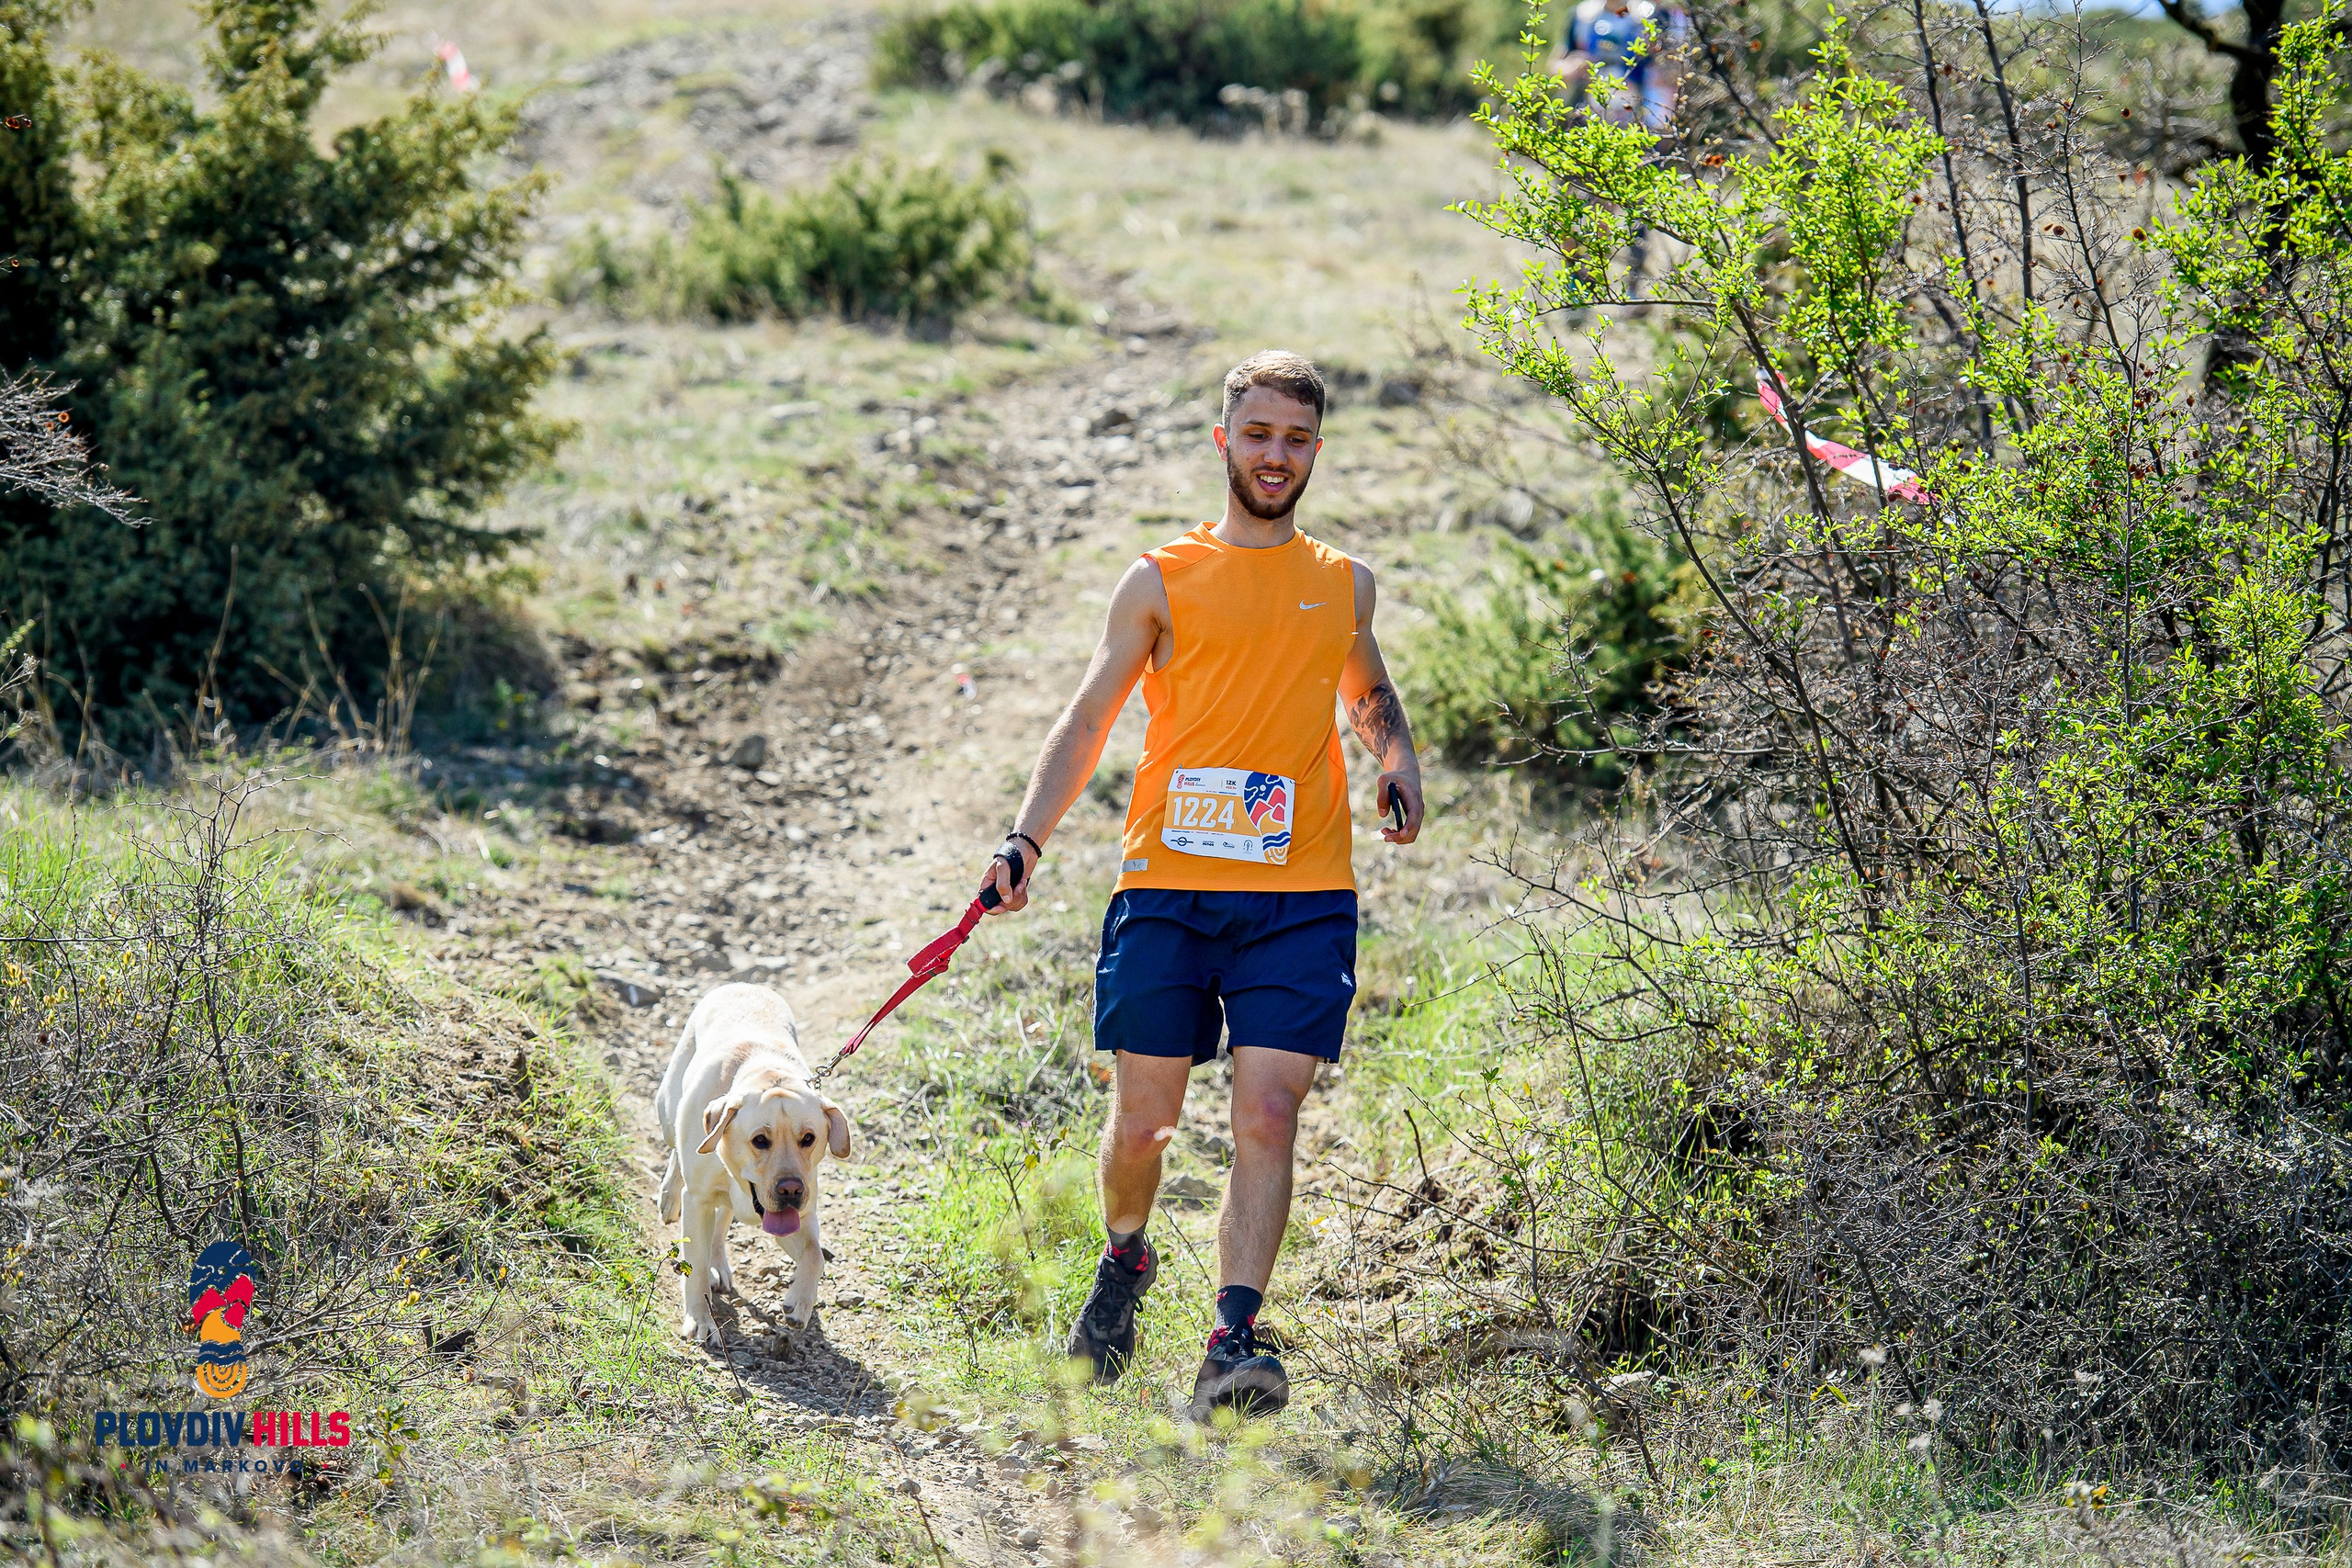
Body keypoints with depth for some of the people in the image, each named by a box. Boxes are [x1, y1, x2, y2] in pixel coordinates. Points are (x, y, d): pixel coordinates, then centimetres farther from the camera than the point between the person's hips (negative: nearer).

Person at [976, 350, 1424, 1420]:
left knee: (1268, 1117, -12)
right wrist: (1028, 838, -10)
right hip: (1168, 887, -1)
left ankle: (1233, 1343, -16)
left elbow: (1371, 697, 33)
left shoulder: (1345, 585, 15)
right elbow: (1088, 719, 4)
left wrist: (1399, 762, 10)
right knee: (1143, 1122, 4)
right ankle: (1125, 1260, 34)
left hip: (1301, 897, 1)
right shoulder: (1162, 583, 7)